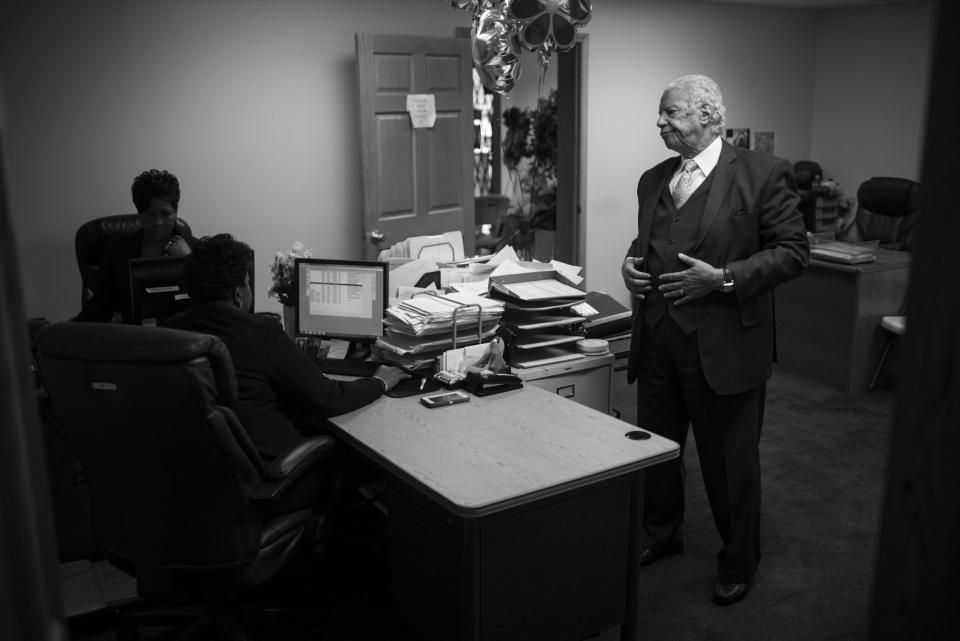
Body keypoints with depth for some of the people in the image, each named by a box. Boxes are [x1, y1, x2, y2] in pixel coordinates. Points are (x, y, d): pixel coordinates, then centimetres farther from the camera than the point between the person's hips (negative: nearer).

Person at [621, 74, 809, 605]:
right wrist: (631, 263, 1)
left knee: (729, 460, 9)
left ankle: (738, 562, 30)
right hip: (657, 338, 6)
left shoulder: (762, 174, -8)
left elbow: (792, 252, -10)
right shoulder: (653, 181, 11)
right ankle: (661, 534, 43)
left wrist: (724, 279, -20)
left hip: (725, 343, -6)